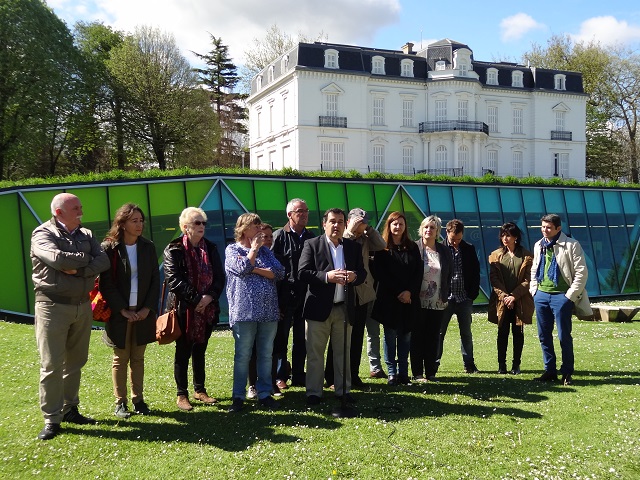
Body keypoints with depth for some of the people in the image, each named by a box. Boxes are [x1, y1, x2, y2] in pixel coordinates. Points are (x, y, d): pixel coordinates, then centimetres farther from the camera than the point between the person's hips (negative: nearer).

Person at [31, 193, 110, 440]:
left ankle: (70, 409, 25)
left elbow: (104, 261, -3)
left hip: (82, 306, 6)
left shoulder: (86, 235, 10)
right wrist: (86, 258, -9)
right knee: (52, 365, -2)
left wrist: (78, 270, -17)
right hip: (52, 306, -5)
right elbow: (58, 259, -24)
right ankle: (52, 419, 6)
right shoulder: (43, 234, -6)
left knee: (75, 362, 13)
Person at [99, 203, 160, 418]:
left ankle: (138, 400, 19)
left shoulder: (148, 247, 5)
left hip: (143, 312, 3)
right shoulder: (109, 248, -6)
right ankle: (120, 403, 15)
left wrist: (148, 308, -4)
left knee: (138, 358, 10)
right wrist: (123, 310, -12)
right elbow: (106, 284, -8)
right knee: (120, 358, 5)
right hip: (119, 314, -3)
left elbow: (155, 280, 6)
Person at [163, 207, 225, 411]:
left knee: (200, 351, 15)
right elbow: (174, 280, -14)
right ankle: (182, 395, 14)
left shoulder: (211, 248, 9)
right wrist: (196, 299, -18)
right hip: (184, 309, -4)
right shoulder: (174, 250, -5)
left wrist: (209, 296, -12)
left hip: (207, 309, 5)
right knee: (183, 352, 4)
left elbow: (219, 277, 5)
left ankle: (200, 390, 26)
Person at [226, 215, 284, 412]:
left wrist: (255, 270, -8)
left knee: (266, 355, 7)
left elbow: (280, 273, 1)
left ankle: (265, 394, 17)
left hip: (269, 311, 4)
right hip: (244, 311, -4)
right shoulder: (232, 249, 4)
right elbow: (242, 268, -15)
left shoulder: (266, 251, 15)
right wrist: (254, 248, -3)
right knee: (242, 356, 0)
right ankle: (238, 396, 10)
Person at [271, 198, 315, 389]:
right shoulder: (279, 236, -3)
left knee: (302, 338, 11)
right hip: (285, 294, -4)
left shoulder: (311, 236, 10)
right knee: (281, 337, 5)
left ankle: (298, 376, 20)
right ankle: (280, 376, 14)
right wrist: (276, 291, -11)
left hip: (305, 294, 4)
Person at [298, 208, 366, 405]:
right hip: (319, 307, -3)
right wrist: (327, 276, -22)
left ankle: (343, 390, 22)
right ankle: (313, 393, 13)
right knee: (315, 353, 4)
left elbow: (362, 273, 10)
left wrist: (355, 276, -14)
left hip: (344, 308, 3)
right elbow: (303, 272, -9)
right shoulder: (312, 245, 0)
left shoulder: (354, 247, 11)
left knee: (343, 352, 11)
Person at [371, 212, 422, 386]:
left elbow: (419, 273, 6)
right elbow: (380, 274, -5)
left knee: (405, 336, 5)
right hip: (389, 300, -3)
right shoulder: (382, 248, 2)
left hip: (409, 299, 3)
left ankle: (404, 373, 11)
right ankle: (392, 373, 5)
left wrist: (410, 291, -8)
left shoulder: (412, 248, 11)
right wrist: (398, 292, -10)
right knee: (391, 336, -1)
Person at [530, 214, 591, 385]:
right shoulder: (539, 245, 12)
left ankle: (567, 373, 11)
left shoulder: (571, 245, -6)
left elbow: (581, 272, -9)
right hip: (541, 295, 6)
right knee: (544, 336, 9)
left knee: (564, 336, -1)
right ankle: (550, 371, 20)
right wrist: (534, 290, 9)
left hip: (561, 296, -6)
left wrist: (570, 296, -12)